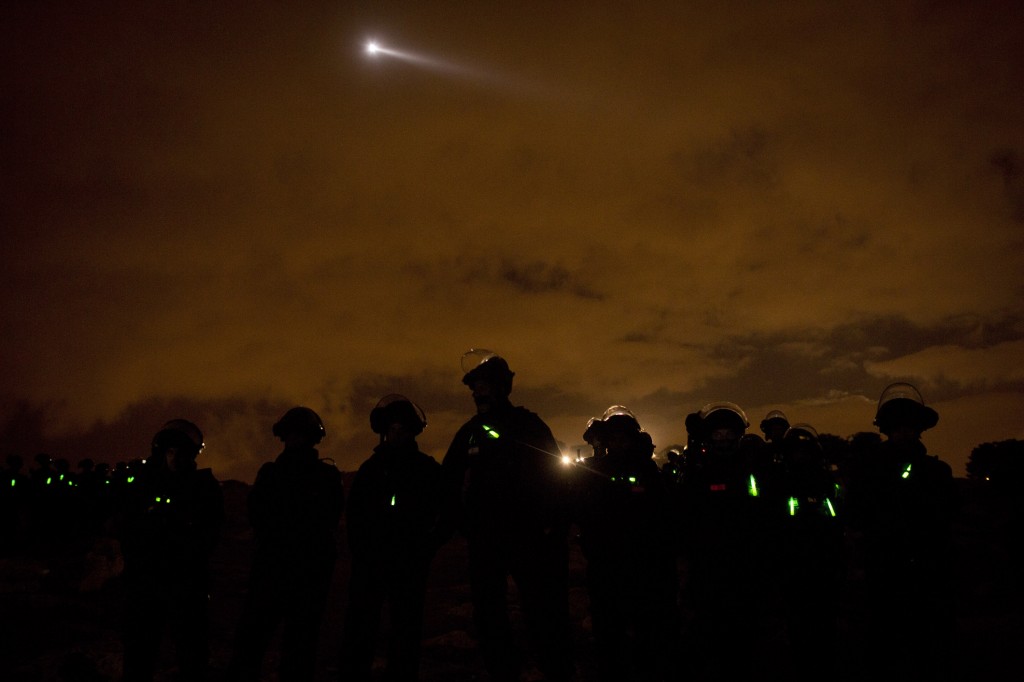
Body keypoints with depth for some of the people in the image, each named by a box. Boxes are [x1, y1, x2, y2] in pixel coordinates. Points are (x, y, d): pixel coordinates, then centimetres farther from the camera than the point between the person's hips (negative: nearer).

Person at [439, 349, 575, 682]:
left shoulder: (529, 425, -1)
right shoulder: (469, 432, 9)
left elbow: (556, 475, -3)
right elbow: (448, 481, 15)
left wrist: (549, 524, -5)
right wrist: (460, 523, 7)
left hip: (527, 538, -4)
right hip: (483, 540, 4)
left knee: (542, 613, -2)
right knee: (488, 615, 9)